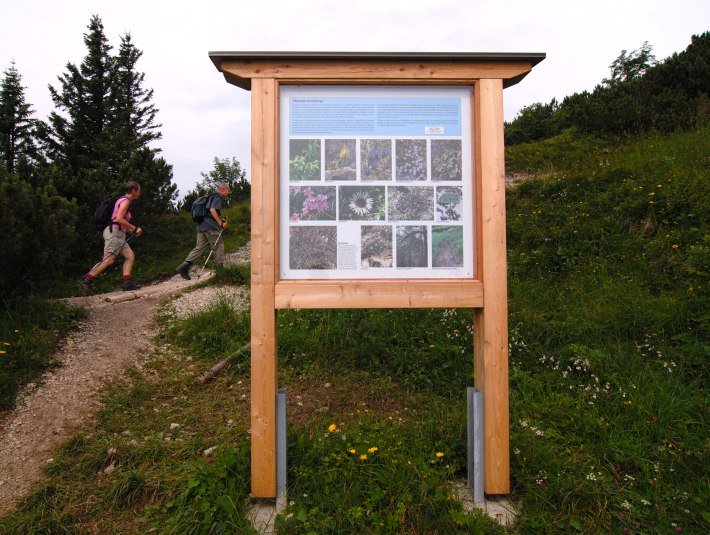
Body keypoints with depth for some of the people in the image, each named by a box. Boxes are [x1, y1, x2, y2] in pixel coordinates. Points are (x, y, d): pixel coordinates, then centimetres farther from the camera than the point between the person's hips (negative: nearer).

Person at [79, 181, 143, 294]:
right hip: (114, 232, -10)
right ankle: (86, 282, -9)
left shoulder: (123, 201, 20)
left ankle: (127, 283, -2)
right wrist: (134, 228, -14)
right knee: (108, 260, -13)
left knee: (130, 256, 4)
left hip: (118, 234, 10)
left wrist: (131, 230, 15)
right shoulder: (125, 201, -9)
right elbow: (119, 219, -21)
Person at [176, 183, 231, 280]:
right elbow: (212, 210, -22)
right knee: (219, 245, 2)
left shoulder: (211, 196, 25)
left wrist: (221, 220, 21)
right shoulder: (217, 197, -5)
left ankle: (185, 265, -6)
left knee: (200, 246, 5)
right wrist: (220, 223, -18)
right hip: (210, 226, -9)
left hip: (201, 226, 9)